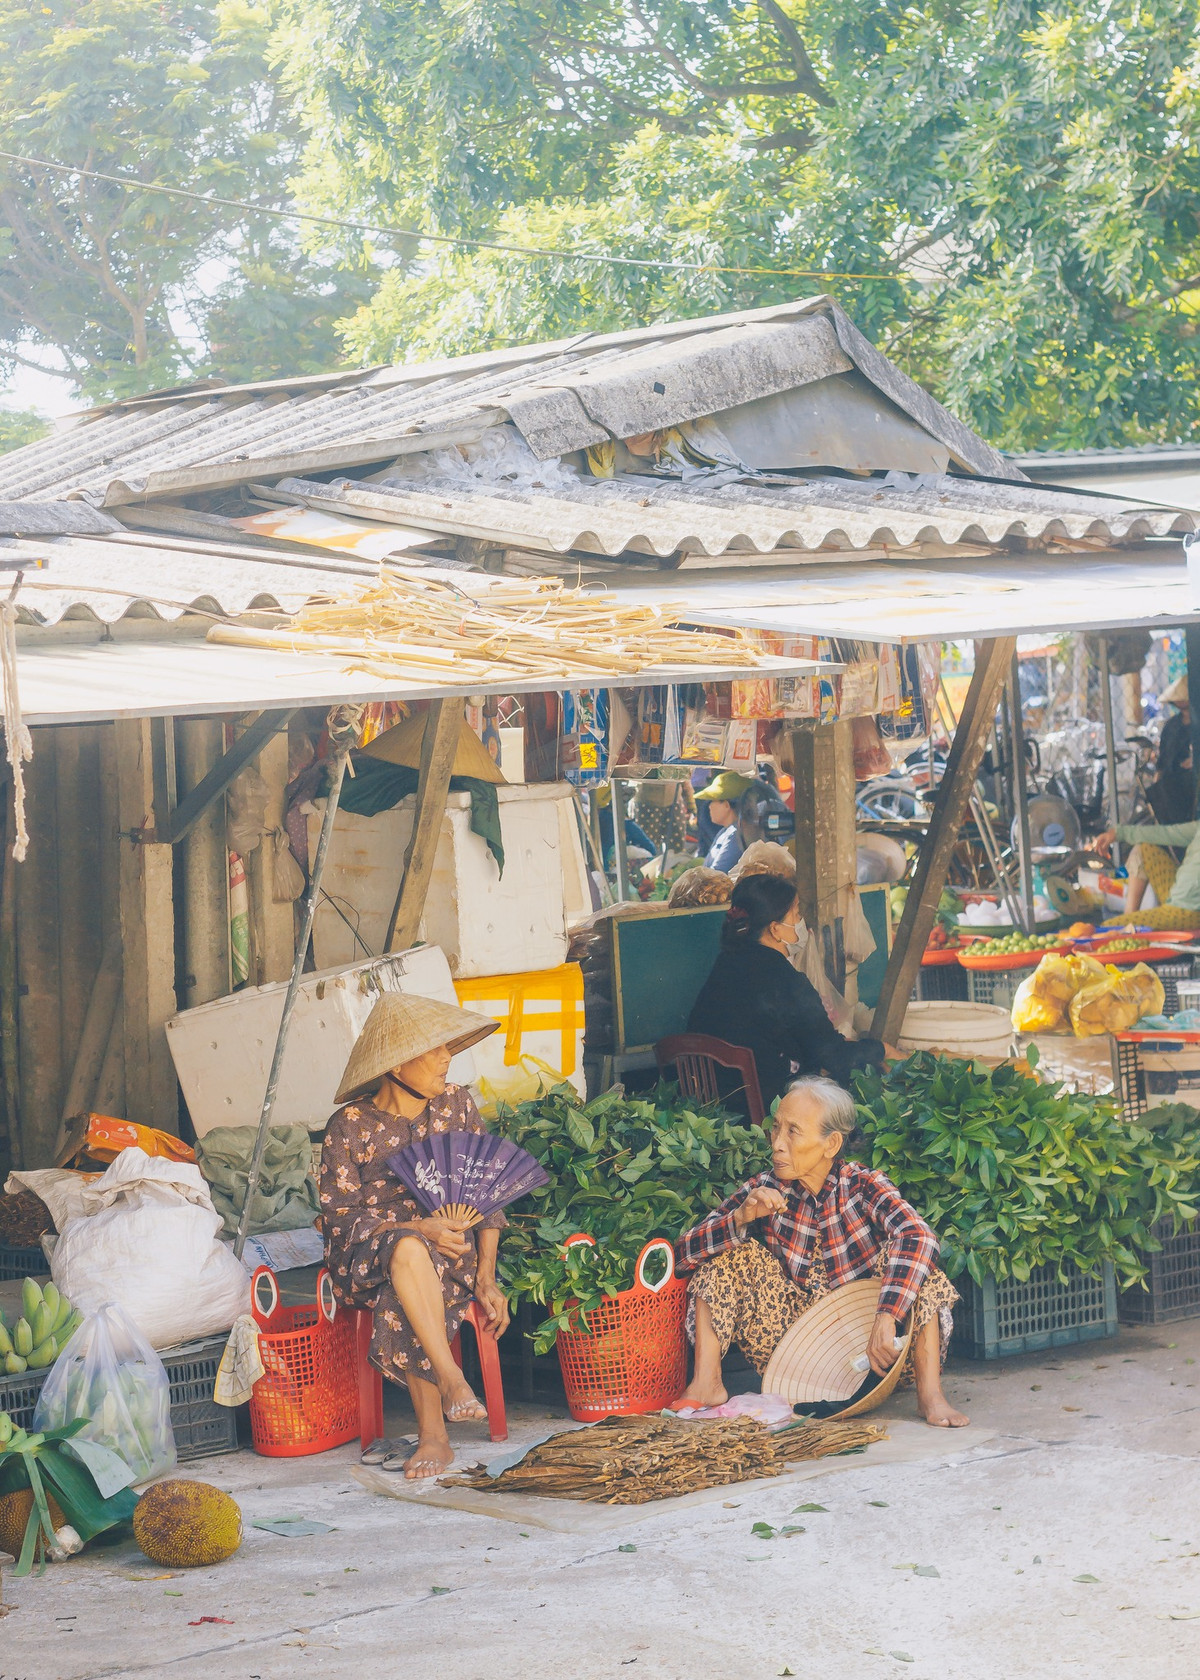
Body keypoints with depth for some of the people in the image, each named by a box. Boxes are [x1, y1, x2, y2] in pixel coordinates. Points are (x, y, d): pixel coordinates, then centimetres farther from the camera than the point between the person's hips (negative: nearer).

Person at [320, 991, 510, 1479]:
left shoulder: (455, 1105, 7)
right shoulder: (349, 1127, -4)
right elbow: (340, 1217, -8)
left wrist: (486, 1276, -6)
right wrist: (419, 1229, -23)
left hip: (451, 1250, 2)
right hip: (366, 1257, -2)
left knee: (401, 1302, -35)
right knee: (407, 1250, -40)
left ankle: (433, 1435, -33)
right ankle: (450, 1379, -42)